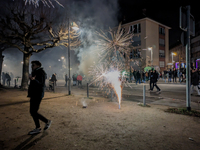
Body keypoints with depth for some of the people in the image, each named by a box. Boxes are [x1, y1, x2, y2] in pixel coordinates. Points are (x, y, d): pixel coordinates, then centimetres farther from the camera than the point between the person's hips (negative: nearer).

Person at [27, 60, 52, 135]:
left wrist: (33, 80, -40)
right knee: (33, 112, 10)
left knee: (33, 112, -7)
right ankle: (38, 128, 19)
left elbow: (41, 84, -24)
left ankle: (47, 121, 9)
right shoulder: (35, 72, 15)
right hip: (34, 95, 10)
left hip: (37, 95, -10)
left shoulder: (40, 73, -13)